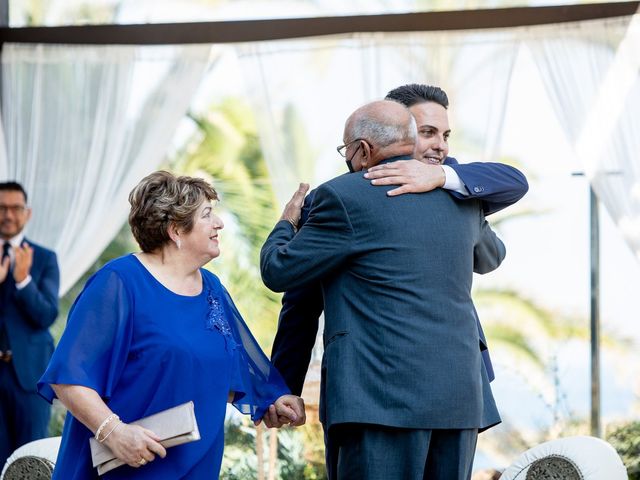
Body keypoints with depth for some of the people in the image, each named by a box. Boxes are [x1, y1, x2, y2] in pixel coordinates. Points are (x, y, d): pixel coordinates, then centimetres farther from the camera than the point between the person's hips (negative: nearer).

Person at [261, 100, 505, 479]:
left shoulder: (345, 196, -5)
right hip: (461, 398, 6)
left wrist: (287, 224, 23)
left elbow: (278, 272, 2)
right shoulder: (461, 198, 14)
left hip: (383, 398, -6)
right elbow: (492, 256, 35)